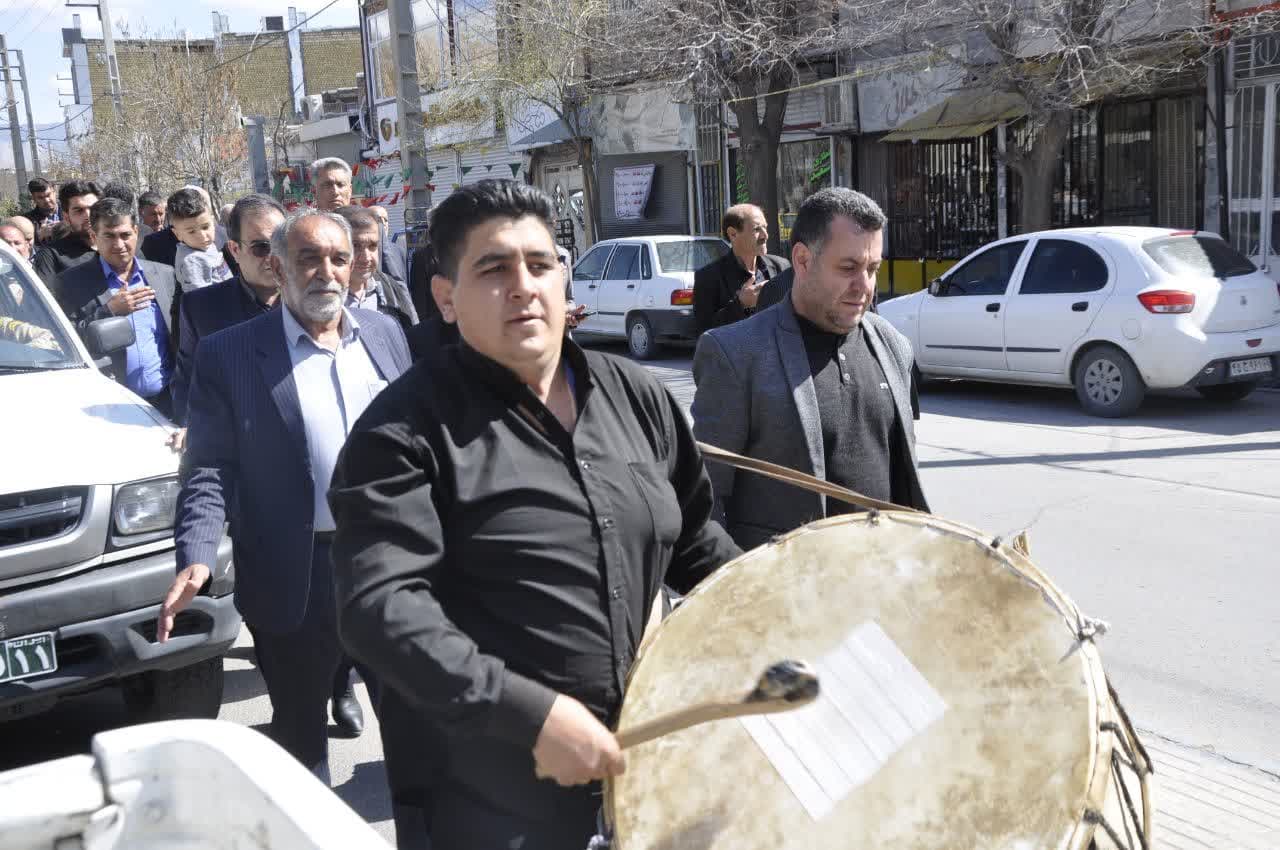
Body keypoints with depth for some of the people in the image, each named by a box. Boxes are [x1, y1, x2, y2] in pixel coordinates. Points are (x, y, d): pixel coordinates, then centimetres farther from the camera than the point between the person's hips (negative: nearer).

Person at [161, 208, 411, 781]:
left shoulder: (385, 333, 5)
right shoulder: (228, 354, -6)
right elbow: (209, 469, -7)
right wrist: (196, 558, -20)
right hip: (297, 576, -3)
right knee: (300, 722, 14)